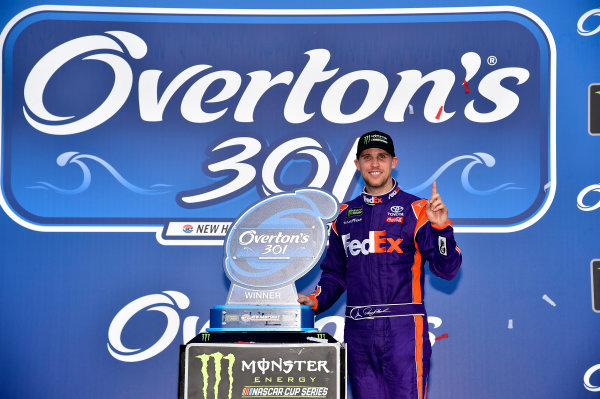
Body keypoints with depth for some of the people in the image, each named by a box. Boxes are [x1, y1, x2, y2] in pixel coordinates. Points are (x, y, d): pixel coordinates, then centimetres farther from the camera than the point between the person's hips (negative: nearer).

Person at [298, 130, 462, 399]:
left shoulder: (415, 210, 1)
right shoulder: (346, 215, 14)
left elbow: (446, 270, -5)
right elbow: (335, 273, 22)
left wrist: (440, 227, -19)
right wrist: (315, 301, 6)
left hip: (403, 328, -4)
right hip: (358, 332, 4)